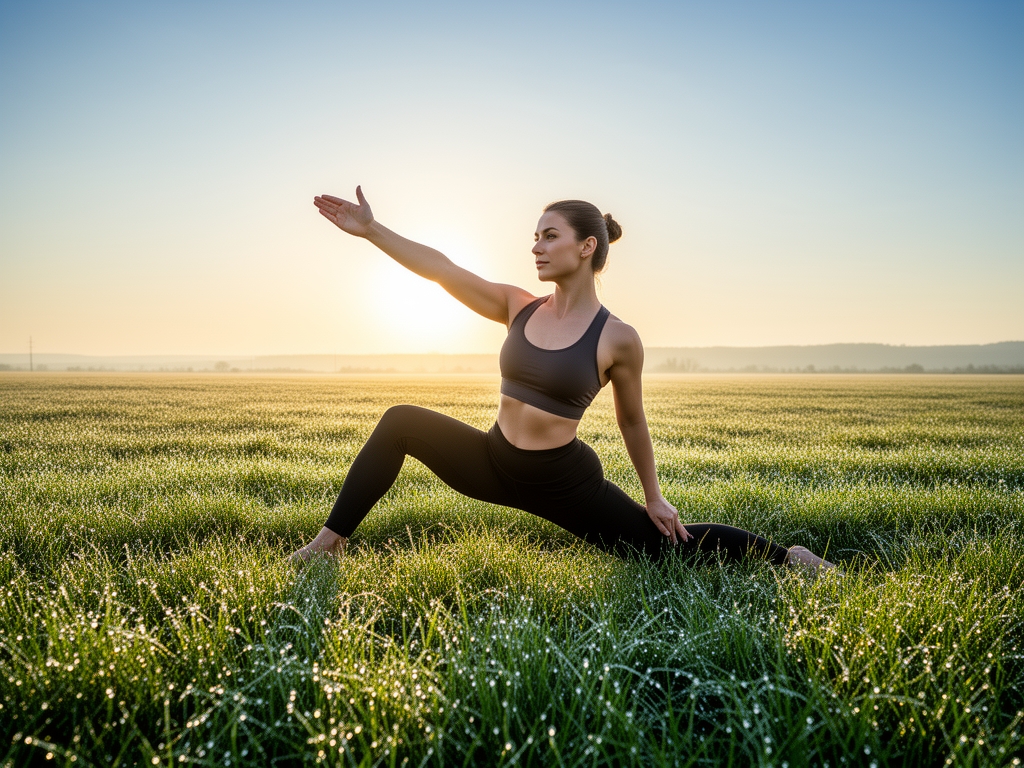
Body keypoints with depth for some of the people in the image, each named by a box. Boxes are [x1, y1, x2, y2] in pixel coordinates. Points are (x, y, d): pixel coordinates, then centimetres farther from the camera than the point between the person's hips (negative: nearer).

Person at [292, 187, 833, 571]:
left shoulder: (617, 339, -12)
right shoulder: (518, 307, -2)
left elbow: (632, 422, -1)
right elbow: (440, 269, -8)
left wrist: (653, 498, 7)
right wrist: (371, 230, -15)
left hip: (565, 481, -4)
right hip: (494, 464, 4)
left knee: (671, 545, 3)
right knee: (400, 423, -6)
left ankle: (788, 558, 28)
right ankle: (331, 541, 6)